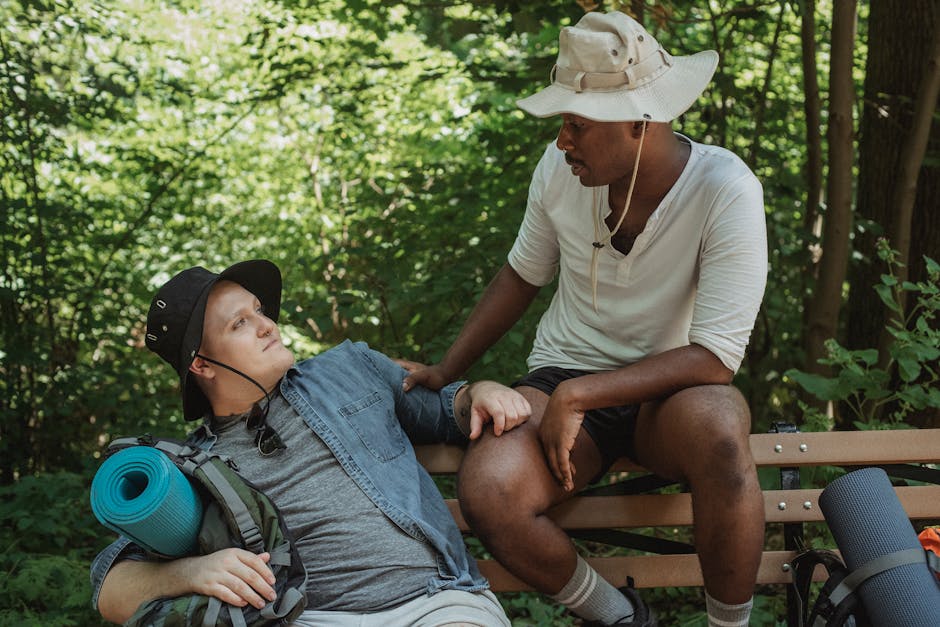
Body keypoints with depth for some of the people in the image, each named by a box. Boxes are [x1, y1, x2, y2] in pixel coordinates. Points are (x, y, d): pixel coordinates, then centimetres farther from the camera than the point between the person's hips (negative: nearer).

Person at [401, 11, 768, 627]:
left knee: (718, 430, -40)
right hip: (564, 373, 3)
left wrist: (578, 396, -26)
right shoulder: (560, 169, -6)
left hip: (669, 390, -3)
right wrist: (445, 371, 9)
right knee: (487, 492, -29)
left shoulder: (725, 191, -20)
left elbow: (715, 357, -22)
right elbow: (522, 276, 13)